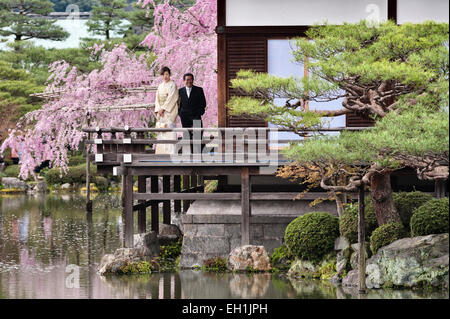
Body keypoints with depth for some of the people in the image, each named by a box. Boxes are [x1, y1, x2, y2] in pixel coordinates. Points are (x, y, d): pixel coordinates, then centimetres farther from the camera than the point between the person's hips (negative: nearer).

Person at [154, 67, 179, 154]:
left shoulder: (172, 85, -2)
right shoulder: (160, 86, 18)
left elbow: (171, 98, -10)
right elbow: (157, 99, 13)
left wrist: (163, 108, -14)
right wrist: (158, 109, -3)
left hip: (169, 111, -6)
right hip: (161, 111, 6)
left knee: (169, 128, -15)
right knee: (161, 132, 1)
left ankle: (171, 151, -19)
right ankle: (161, 151, 1)